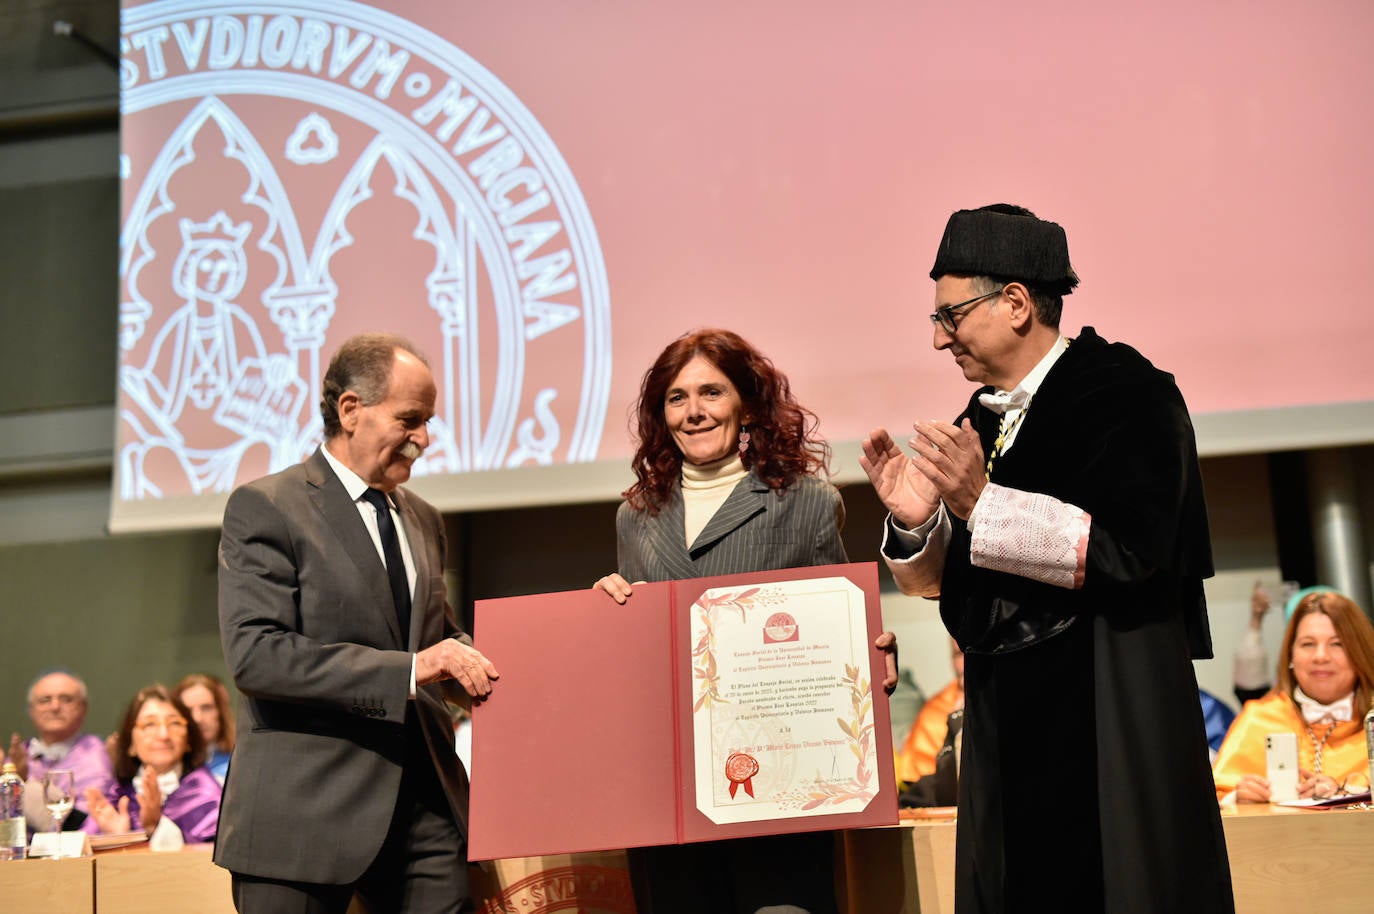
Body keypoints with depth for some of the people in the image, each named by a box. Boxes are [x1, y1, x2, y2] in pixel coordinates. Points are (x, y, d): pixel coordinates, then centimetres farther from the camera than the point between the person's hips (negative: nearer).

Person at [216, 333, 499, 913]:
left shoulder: (423, 521, 17)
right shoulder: (265, 508, -6)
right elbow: (255, 655, -17)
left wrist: (475, 665, 2)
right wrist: (407, 670, -22)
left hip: (423, 807, 6)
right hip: (305, 813, -5)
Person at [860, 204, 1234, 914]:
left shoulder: (1127, 393, -8)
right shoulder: (979, 423, 11)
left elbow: (1131, 548, -20)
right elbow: (942, 582, 15)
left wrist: (981, 503, -22)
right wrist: (913, 520, -7)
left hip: (1110, 716, -6)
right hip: (1007, 723, 6)